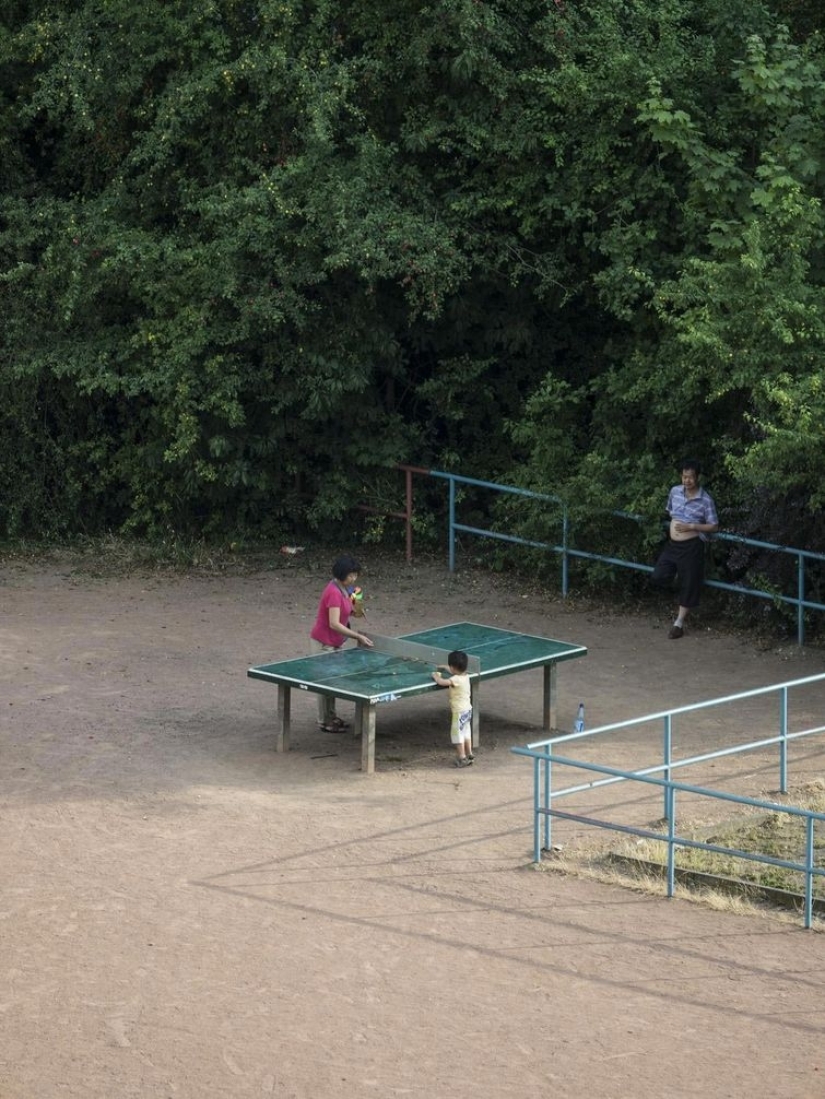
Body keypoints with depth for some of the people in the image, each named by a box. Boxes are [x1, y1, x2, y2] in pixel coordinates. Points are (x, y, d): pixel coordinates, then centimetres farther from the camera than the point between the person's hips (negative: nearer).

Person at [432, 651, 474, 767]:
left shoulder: (456, 680, -25)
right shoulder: (465, 676, 2)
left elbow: (441, 682, -31)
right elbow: (457, 672, 24)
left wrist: (436, 676, -10)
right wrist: (445, 667, 33)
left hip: (459, 712, -9)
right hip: (467, 709, 9)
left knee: (457, 733, 1)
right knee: (466, 732, 19)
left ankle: (462, 757, 4)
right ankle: (469, 754, 28)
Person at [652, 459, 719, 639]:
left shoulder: (705, 500, -12)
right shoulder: (675, 491, 2)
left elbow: (714, 526, -10)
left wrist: (691, 526, -19)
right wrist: (675, 523, 8)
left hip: (691, 547, -5)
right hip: (672, 544, 5)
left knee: (688, 585, 2)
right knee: (658, 577, -4)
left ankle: (679, 624, 12)